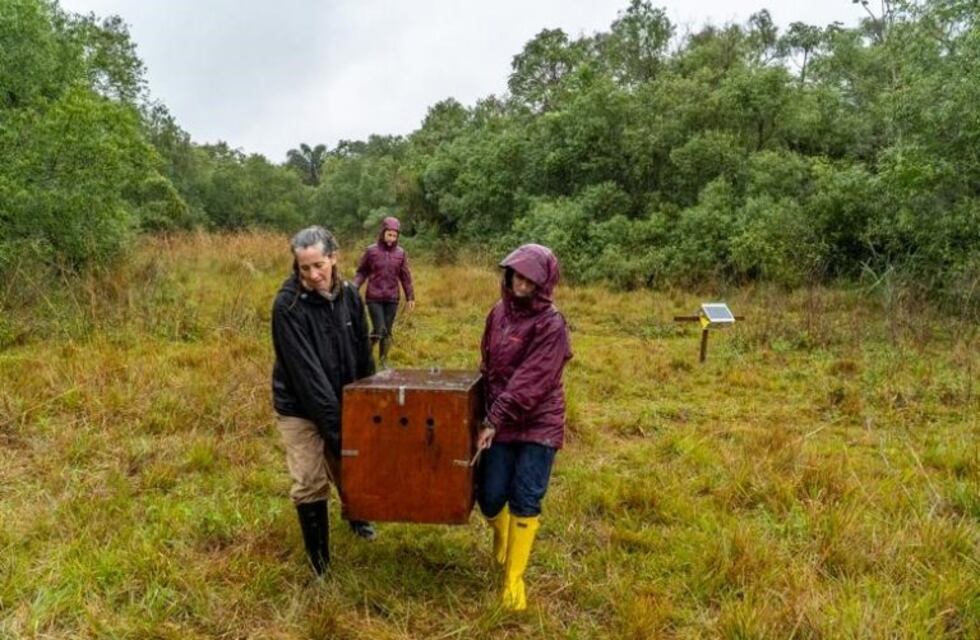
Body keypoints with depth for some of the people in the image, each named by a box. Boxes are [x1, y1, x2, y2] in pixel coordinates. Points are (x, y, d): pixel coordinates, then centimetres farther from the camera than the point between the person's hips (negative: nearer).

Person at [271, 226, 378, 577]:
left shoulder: (349, 295, -7)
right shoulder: (288, 305, -23)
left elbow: (363, 354, 3)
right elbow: (305, 370, -26)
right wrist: (332, 419, -27)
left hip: (342, 402, 5)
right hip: (300, 408, -4)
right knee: (310, 484, 0)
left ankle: (355, 515, 52)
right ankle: (319, 562, 20)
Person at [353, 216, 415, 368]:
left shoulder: (401, 253, 3)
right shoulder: (371, 251, -3)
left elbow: (405, 277, 8)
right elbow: (361, 272, 2)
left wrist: (410, 297, 10)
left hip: (392, 299, 3)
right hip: (374, 298, -2)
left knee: (387, 331, 8)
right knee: (378, 330, -9)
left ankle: (383, 360, 22)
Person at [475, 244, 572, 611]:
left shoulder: (551, 325, -15)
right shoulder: (499, 312, 4)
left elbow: (530, 381, -20)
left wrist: (496, 419, -21)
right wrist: (488, 413, 9)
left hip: (539, 424, -4)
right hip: (501, 421, 4)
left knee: (525, 500, 0)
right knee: (490, 497, 2)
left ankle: (514, 578, 18)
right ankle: (502, 533, 39)